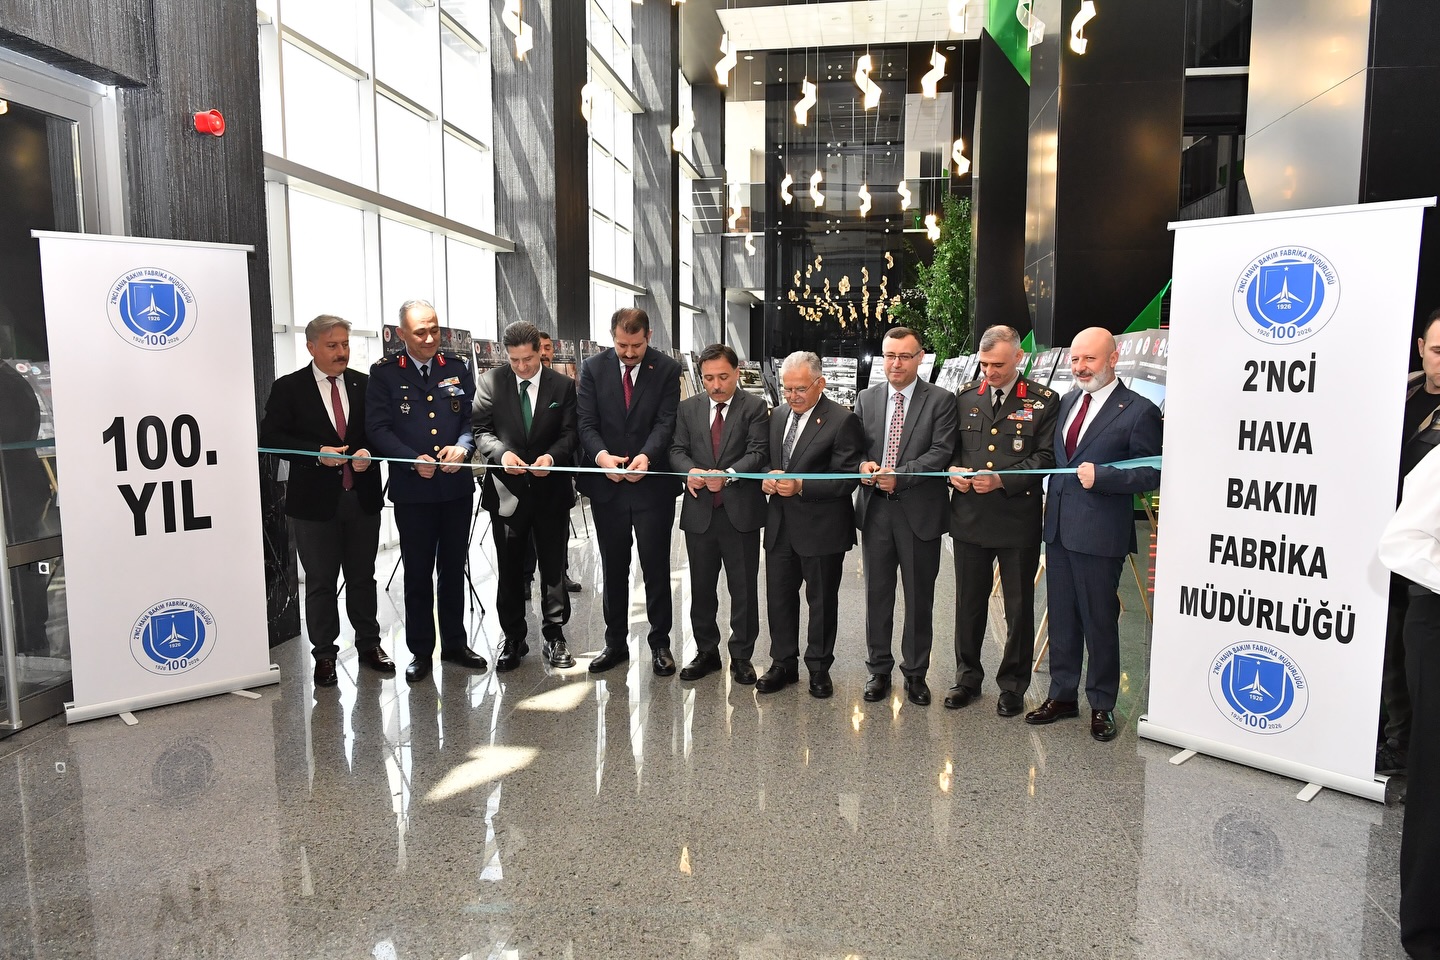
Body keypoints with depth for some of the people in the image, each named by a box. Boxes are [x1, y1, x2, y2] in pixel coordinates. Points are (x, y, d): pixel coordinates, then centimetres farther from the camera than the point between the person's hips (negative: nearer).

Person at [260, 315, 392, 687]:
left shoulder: (365, 384, 5)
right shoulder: (288, 388, -2)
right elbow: (271, 437, -7)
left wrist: (368, 452, -12)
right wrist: (317, 453, -19)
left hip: (363, 498, 2)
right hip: (315, 500, -2)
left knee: (362, 576, 14)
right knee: (320, 581, 8)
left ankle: (369, 643, 27)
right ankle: (324, 654, 20)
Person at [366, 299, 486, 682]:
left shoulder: (457, 369, 7)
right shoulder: (384, 374, -2)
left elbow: (474, 417, 5)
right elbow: (378, 429, -8)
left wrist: (462, 446, -15)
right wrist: (413, 460, -20)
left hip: (457, 486, 3)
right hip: (412, 489, -3)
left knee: (453, 569, 13)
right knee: (417, 573, 6)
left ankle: (454, 643, 26)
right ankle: (420, 651, 19)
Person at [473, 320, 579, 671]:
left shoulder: (563, 385, 0)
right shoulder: (491, 383, 0)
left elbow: (569, 433, -1)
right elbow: (481, 429, -1)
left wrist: (552, 456, -20)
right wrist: (502, 452, -20)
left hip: (550, 488, 0)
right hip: (507, 490, 0)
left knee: (553, 568, 9)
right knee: (509, 570, 10)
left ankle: (554, 636, 23)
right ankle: (513, 639, 23)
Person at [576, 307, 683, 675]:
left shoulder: (667, 369, -3)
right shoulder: (594, 368, 1)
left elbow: (666, 422, -10)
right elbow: (586, 422, -3)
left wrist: (646, 456, -29)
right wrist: (601, 455, -23)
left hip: (652, 484, -2)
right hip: (607, 484, 2)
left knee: (656, 567, 6)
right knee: (613, 568, 13)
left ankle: (660, 642, 20)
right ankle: (615, 642, 26)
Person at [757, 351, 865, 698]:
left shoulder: (842, 421, -12)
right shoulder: (778, 415, 9)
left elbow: (848, 478, -15)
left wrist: (801, 487, -24)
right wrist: (767, 480, -4)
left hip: (821, 529, -6)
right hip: (780, 526, 6)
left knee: (822, 601, 9)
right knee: (779, 598, 13)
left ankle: (819, 668, 25)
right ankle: (783, 663, 29)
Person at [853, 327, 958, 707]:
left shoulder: (940, 400, -2)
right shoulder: (866, 399, 9)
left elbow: (941, 452, -11)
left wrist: (900, 476, -21)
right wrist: (863, 464, -10)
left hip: (919, 511, -3)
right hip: (875, 508, 3)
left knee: (919, 598, 7)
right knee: (877, 594, 12)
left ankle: (915, 673, 23)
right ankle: (878, 669, 26)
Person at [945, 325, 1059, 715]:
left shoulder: (1044, 401, -2)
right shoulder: (965, 396, 8)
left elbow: (1045, 456, -6)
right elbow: (948, 445, 15)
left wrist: (1002, 480, -19)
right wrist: (952, 471, -6)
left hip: (1018, 518, -3)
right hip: (970, 517, 3)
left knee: (1019, 606, 9)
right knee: (969, 602, 13)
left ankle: (1013, 684, 24)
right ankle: (967, 676, 29)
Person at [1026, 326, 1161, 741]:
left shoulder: (1138, 411, -9)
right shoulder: (1068, 402, 13)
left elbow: (1150, 475, -10)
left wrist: (1100, 476, -21)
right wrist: (1050, 502, 10)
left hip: (1099, 534, -7)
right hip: (1059, 529, 7)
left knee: (1100, 622, 5)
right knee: (1061, 618, 15)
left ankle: (1101, 705, 21)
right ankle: (1062, 695, 29)